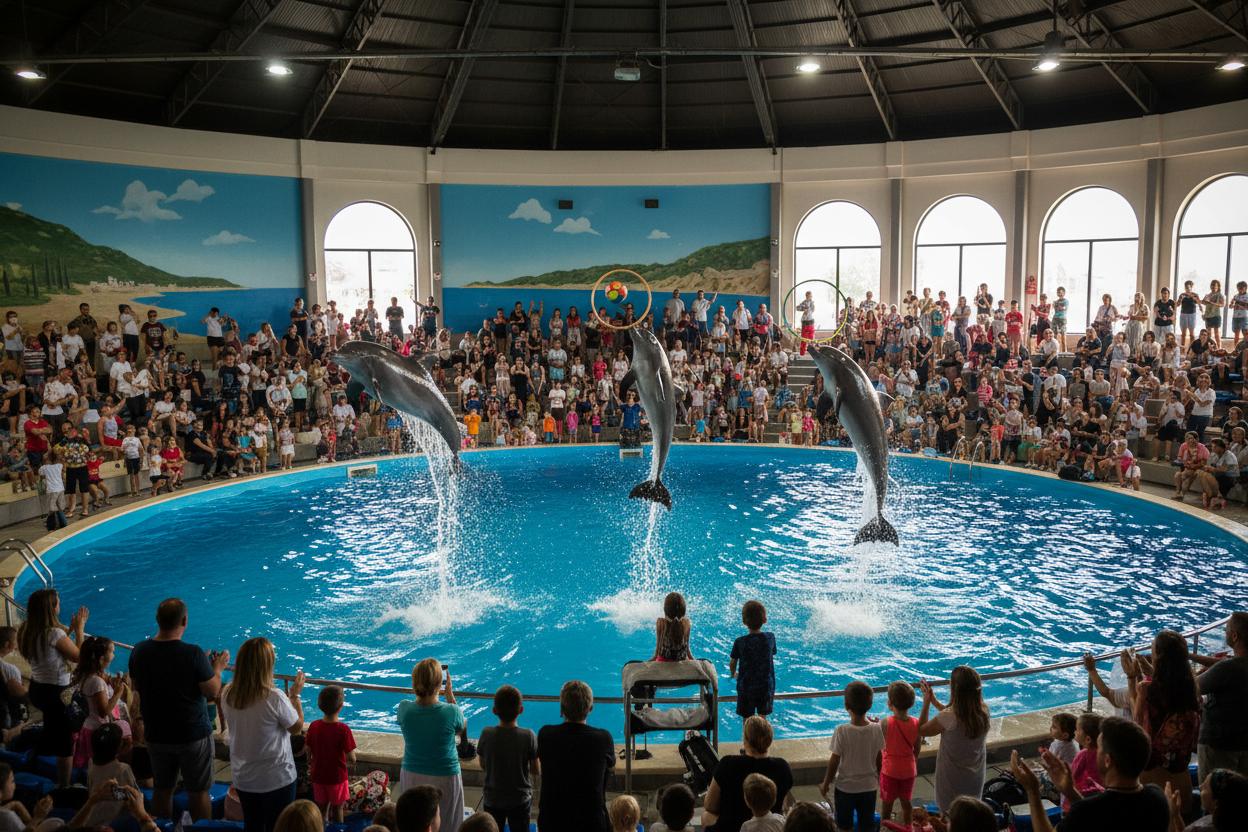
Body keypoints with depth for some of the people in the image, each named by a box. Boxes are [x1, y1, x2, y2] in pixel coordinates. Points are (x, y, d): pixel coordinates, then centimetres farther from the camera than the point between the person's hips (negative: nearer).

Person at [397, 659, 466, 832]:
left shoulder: (404, 708, -16)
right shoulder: (450, 712, -23)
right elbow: (461, 726, 0)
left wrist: (424, 690, 8)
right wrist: (450, 694, 3)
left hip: (411, 777, 3)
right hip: (444, 779, -3)